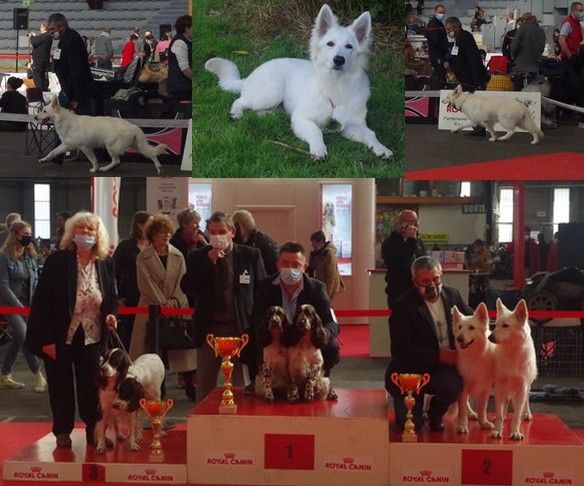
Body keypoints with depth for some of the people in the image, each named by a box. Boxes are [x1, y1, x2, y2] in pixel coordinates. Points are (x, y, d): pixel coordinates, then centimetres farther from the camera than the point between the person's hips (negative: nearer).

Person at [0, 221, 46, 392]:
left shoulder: (30, 255, 6)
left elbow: (35, 281, 9)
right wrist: (21, 307, -16)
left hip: (27, 305, 6)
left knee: (17, 340, 9)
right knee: (25, 338, -13)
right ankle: (39, 376, -6)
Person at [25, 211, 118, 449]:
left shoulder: (104, 266, 2)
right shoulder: (57, 261, -10)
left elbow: (111, 299, 16)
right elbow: (42, 301, -11)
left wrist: (110, 314, -7)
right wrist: (46, 338, -15)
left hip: (92, 337, 3)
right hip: (60, 337, -3)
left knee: (92, 386, 4)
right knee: (61, 386, 7)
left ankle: (93, 429, 18)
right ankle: (63, 432, 21)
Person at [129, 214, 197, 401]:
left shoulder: (177, 256, 9)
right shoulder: (143, 258, 0)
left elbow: (182, 282, 3)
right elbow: (147, 284, -6)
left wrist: (174, 301, -11)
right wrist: (163, 303, -14)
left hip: (177, 307, 2)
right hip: (151, 309, -2)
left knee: (182, 348, 1)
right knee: (151, 347, -1)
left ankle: (190, 386, 8)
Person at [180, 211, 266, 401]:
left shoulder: (251, 255, 0)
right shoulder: (197, 256, 3)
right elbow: (187, 288, -7)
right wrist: (209, 262, -15)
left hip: (241, 329, -2)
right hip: (209, 329, 2)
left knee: (240, 387, 3)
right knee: (204, 386, 10)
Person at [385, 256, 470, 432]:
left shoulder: (452, 295, 6)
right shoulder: (403, 306, -10)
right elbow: (400, 350, -17)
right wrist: (438, 356, -23)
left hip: (446, 367, 3)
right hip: (410, 370, -3)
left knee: (452, 386, -32)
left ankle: (436, 412, 3)